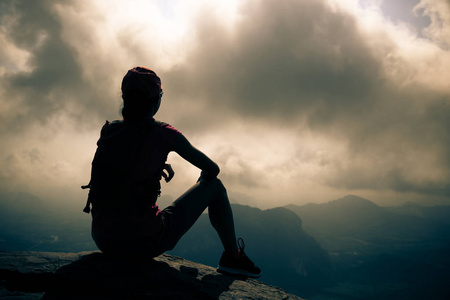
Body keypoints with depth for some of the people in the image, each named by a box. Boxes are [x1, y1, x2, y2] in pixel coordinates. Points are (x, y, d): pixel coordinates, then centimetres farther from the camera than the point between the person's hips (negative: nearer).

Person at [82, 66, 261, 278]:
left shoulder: (108, 131, 3)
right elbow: (213, 169, 1)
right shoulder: (163, 134, -10)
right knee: (214, 186, 11)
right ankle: (233, 257, 27)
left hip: (103, 241, 6)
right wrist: (203, 178, 23)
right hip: (145, 242, -5)